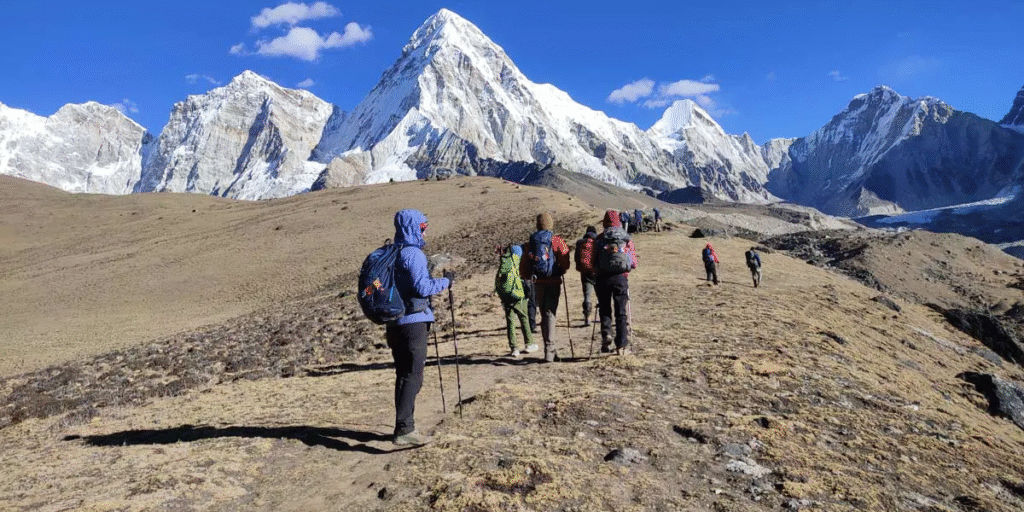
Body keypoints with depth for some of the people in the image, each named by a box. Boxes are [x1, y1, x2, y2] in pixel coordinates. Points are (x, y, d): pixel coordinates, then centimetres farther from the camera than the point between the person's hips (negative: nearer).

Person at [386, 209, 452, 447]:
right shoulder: (413, 254, -14)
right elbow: (422, 287, -18)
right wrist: (445, 281, -5)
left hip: (394, 321, 9)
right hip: (413, 321, -9)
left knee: (403, 375, 15)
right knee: (413, 377, -7)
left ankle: (404, 426, 23)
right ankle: (404, 430, -9)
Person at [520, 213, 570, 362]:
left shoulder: (531, 242, 7)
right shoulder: (557, 241, -3)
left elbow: (523, 266, 7)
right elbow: (565, 263, -10)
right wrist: (560, 271, 9)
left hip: (538, 284, 3)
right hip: (553, 282, -3)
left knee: (544, 315, 14)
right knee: (550, 315, -3)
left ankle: (549, 349, 20)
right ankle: (549, 350, -12)